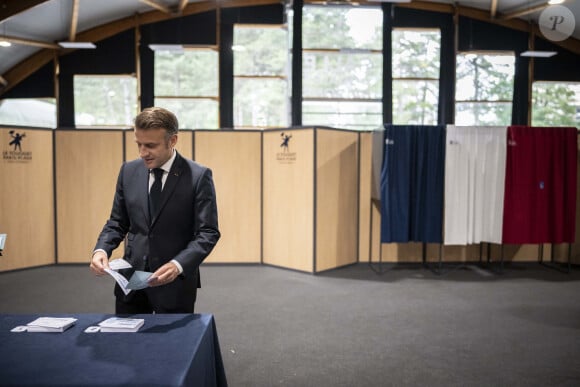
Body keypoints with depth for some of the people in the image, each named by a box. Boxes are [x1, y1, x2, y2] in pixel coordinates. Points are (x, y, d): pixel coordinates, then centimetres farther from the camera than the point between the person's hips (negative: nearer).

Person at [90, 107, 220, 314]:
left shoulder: (198, 176, -10)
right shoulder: (129, 171, 3)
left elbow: (208, 233, -12)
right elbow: (117, 222, 10)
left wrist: (178, 264, -27)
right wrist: (101, 249, -9)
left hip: (175, 284, -4)